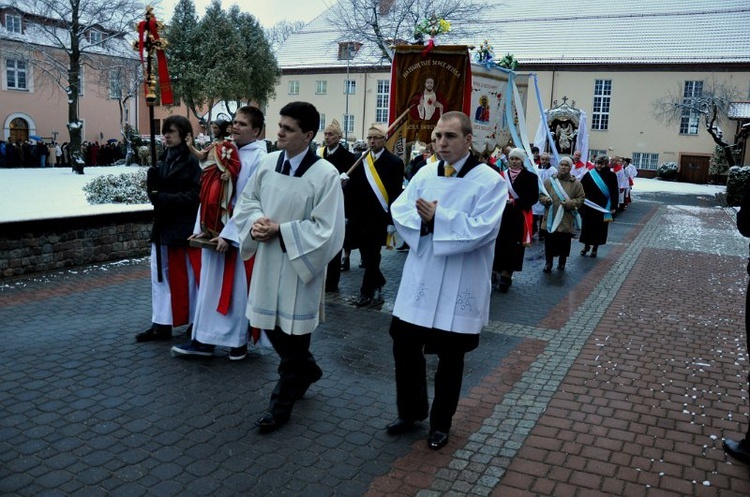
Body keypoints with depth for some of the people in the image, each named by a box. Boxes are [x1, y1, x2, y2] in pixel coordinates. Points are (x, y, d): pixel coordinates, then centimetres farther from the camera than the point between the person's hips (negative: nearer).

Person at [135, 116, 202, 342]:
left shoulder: (193, 160, -9)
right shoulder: (165, 159, 11)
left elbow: (195, 195, -15)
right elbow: (154, 190, 11)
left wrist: (165, 198, -17)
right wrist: (152, 178, -9)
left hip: (185, 227, -7)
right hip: (163, 225, 7)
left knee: (189, 276, 2)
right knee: (161, 275, 8)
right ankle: (161, 324, 15)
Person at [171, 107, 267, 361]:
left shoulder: (259, 159, -11)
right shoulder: (224, 152, 9)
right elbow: (209, 195, 11)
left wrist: (229, 234, -19)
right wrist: (201, 227, 5)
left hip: (240, 235, -7)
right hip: (215, 231, 7)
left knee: (239, 287, 4)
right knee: (211, 285, 10)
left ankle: (240, 340, 20)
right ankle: (204, 340, 18)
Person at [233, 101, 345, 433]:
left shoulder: (326, 175, -17)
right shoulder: (268, 163, 0)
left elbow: (325, 230, -19)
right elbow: (246, 200, 11)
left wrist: (281, 231, -21)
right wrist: (257, 220, -10)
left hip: (299, 265, -6)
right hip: (267, 262, 6)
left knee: (292, 335, 6)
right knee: (271, 326, 17)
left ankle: (282, 403, 24)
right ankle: (307, 370, 44)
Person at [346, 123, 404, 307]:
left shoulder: (394, 162, -5)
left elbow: (396, 193, -8)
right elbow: (352, 189, 4)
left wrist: (391, 221, -12)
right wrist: (349, 214, -3)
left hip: (379, 218, -4)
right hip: (359, 217, 4)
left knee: (372, 256, 0)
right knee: (366, 255, 13)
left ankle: (367, 292, 12)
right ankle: (378, 284, 31)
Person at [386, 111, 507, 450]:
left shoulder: (489, 181, -10)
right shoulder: (425, 174, 6)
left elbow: (482, 230, -21)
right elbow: (399, 211, -1)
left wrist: (437, 218, -21)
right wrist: (422, 218, -20)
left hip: (458, 288, -4)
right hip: (419, 280, 5)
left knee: (449, 358, 10)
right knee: (405, 347, 11)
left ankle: (441, 423, 31)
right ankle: (410, 411, 34)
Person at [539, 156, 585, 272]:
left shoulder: (576, 183, 1)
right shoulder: (549, 181, 4)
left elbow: (581, 199, 1)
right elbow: (541, 196, 8)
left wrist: (569, 203, -15)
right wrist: (545, 199, -14)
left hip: (566, 220, -1)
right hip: (550, 218, 1)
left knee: (564, 243, 7)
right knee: (549, 242, 3)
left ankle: (562, 263, 26)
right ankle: (548, 263, 18)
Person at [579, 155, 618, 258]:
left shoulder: (611, 176, -3)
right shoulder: (589, 175, -1)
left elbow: (614, 192, -3)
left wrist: (613, 206, -8)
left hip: (603, 208, -1)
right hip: (589, 206, 1)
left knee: (600, 228, 6)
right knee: (587, 226, 6)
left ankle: (595, 248, 19)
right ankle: (586, 245, 24)